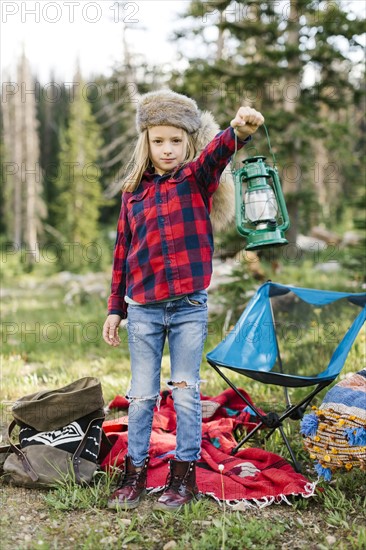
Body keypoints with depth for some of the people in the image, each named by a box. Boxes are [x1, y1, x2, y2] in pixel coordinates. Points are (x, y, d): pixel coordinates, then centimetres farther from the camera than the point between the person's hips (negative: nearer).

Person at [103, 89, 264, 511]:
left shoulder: (197, 179, 0)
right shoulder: (133, 191, 7)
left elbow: (216, 153, -24)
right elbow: (123, 252, 10)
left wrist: (238, 132, -47)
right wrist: (115, 309, 9)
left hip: (189, 306, -2)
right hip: (143, 309, 2)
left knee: (186, 392, 6)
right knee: (142, 394, 10)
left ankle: (184, 475, 19)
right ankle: (134, 472, 23)